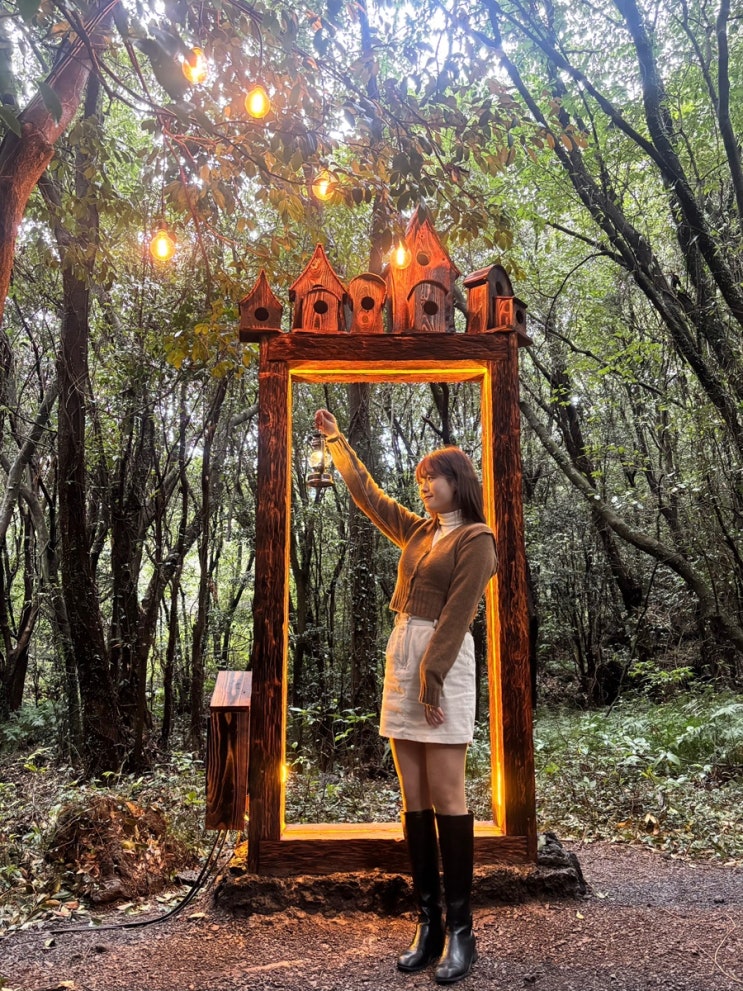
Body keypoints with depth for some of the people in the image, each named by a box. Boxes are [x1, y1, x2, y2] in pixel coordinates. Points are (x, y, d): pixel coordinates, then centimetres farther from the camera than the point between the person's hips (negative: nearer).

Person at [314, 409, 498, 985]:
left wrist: (431, 677, -17)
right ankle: (429, 922, 13)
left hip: (444, 665, -7)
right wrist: (337, 441, 28)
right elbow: (368, 495, 26)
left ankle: (460, 930, 3)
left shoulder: (475, 539, -4)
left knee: (446, 797, -6)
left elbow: (457, 614, -12)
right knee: (414, 798, 6)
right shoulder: (418, 531, 17)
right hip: (401, 658, 7)